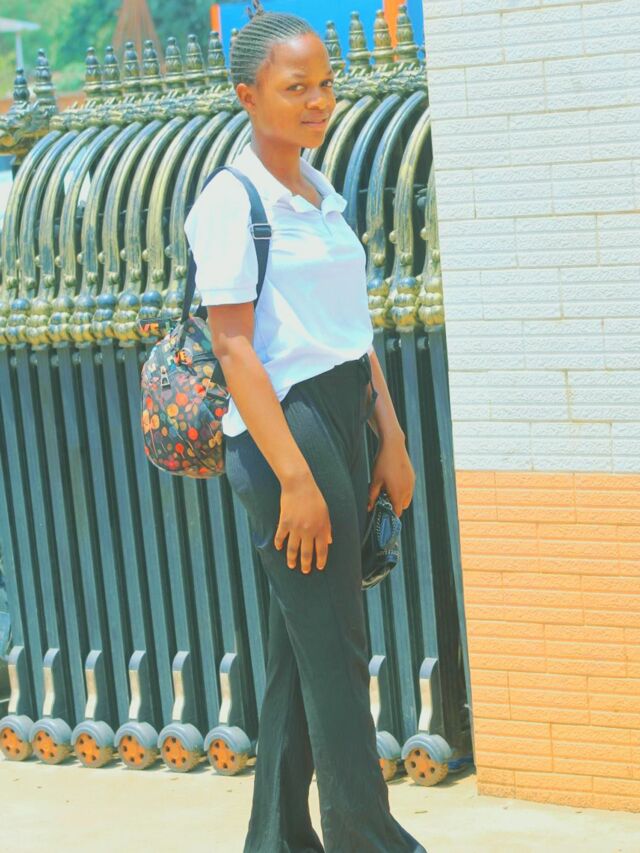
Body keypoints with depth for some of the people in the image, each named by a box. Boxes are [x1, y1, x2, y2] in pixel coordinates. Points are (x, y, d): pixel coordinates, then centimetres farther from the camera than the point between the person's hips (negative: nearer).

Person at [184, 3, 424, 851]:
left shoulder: (321, 194, 15)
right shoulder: (230, 201, -10)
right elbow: (234, 346, -15)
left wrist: (391, 439, 14)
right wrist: (294, 475, -19)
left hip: (343, 420, 8)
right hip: (282, 428, -8)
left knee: (302, 643, 11)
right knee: (333, 651, -4)